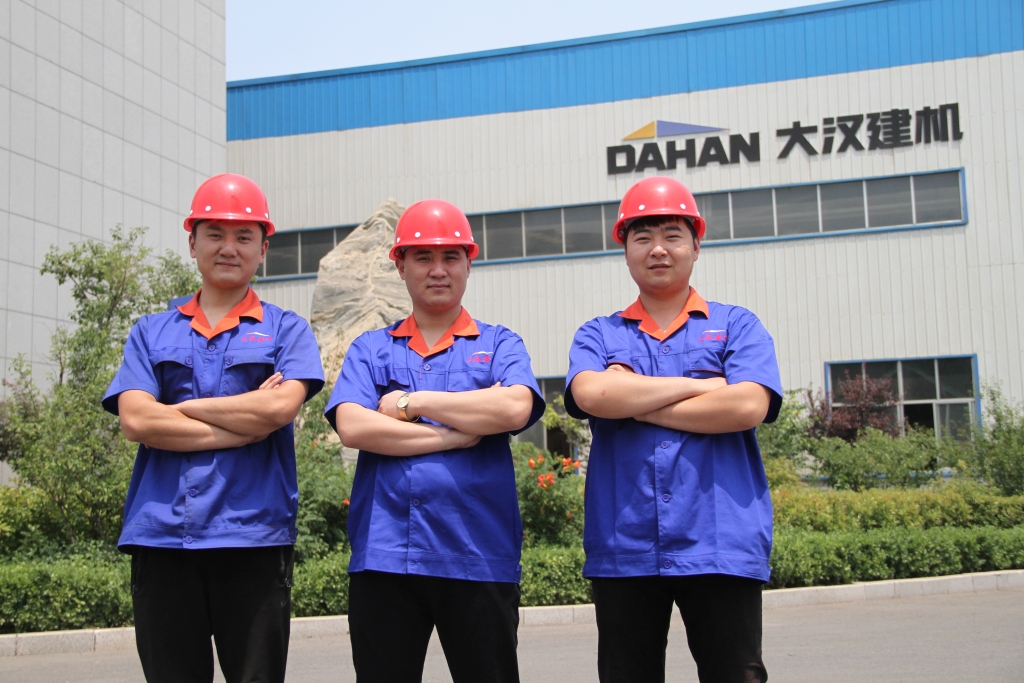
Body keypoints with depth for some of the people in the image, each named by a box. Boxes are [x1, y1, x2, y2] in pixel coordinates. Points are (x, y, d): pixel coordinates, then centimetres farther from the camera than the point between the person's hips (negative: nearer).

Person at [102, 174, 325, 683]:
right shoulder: (151, 333, 15)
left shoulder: (286, 330, 10)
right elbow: (135, 421, -2)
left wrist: (181, 408, -2)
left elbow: (281, 407, -10)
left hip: (252, 538, -2)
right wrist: (247, 422, -6)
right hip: (160, 537, 2)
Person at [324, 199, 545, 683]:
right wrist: (459, 435, -9)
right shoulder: (370, 349, 12)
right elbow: (351, 427, -6)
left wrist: (412, 402, -6)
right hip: (382, 556, 1)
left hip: (478, 556, -1)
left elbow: (516, 408, -13)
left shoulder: (499, 344, 9)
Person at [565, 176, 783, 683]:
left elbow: (749, 407, -10)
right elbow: (590, 394, -10)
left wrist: (633, 405, -5)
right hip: (622, 550, 2)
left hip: (721, 545, -1)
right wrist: (701, 385, -6)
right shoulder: (598, 336, 13)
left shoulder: (737, 326, 9)